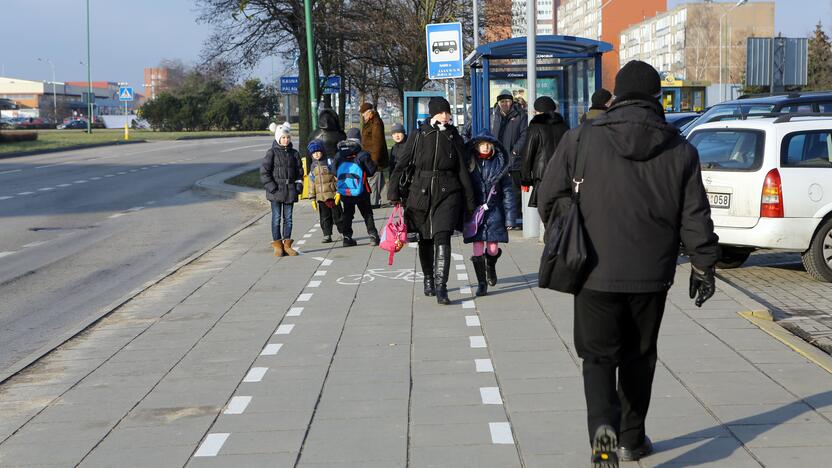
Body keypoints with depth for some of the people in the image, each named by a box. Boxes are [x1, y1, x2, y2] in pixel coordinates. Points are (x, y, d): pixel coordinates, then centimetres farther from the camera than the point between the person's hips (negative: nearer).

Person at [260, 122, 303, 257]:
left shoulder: (294, 153, 10)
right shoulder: (272, 152, -3)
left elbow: (299, 171, 17)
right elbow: (264, 171, -6)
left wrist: (299, 184, 5)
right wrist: (271, 186, -13)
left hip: (290, 190, 4)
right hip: (276, 190, -4)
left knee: (288, 218, 7)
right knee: (277, 218, -1)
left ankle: (287, 244, 13)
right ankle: (277, 245, 4)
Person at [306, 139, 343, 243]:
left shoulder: (330, 162, -2)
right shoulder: (313, 167, 13)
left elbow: (338, 177, -4)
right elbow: (311, 183, 16)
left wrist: (339, 191, -11)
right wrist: (312, 197, 11)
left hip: (332, 194, -4)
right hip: (320, 196, 4)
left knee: (337, 215, 0)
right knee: (324, 217, 5)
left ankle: (344, 233, 11)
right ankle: (327, 235, 10)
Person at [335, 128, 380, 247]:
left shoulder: (339, 155, 1)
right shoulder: (363, 155, -12)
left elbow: (335, 172, 9)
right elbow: (371, 171, -7)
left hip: (344, 192, 3)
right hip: (361, 191, -3)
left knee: (347, 214, 15)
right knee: (367, 213, 10)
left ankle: (347, 237, 10)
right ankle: (373, 235, 5)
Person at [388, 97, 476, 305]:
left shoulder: (454, 138, 4)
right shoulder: (418, 136, 2)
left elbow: (463, 171, 8)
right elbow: (401, 165, 4)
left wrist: (469, 202, 8)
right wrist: (394, 193, -2)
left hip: (447, 194, -1)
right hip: (421, 192, 1)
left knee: (442, 238, -15)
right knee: (425, 240, 12)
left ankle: (441, 288, -19)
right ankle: (428, 279, 34)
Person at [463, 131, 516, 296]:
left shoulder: (499, 165, 0)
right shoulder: (470, 165, 0)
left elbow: (508, 191, 1)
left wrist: (509, 217, -3)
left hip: (494, 212, 0)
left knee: (493, 249, 4)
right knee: (477, 250, -4)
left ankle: (491, 267, 38)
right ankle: (482, 283, 10)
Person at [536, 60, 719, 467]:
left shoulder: (581, 140, -5)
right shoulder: (680, 151, -2)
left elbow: (548, 201, -2)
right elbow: (695, 219, -1)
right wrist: (703, 266, 11)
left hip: (596, 272, -1)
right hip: (651, 275, 2)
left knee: (598, 355, 7)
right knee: (638, 357, 17)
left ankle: (603, 425, -17)